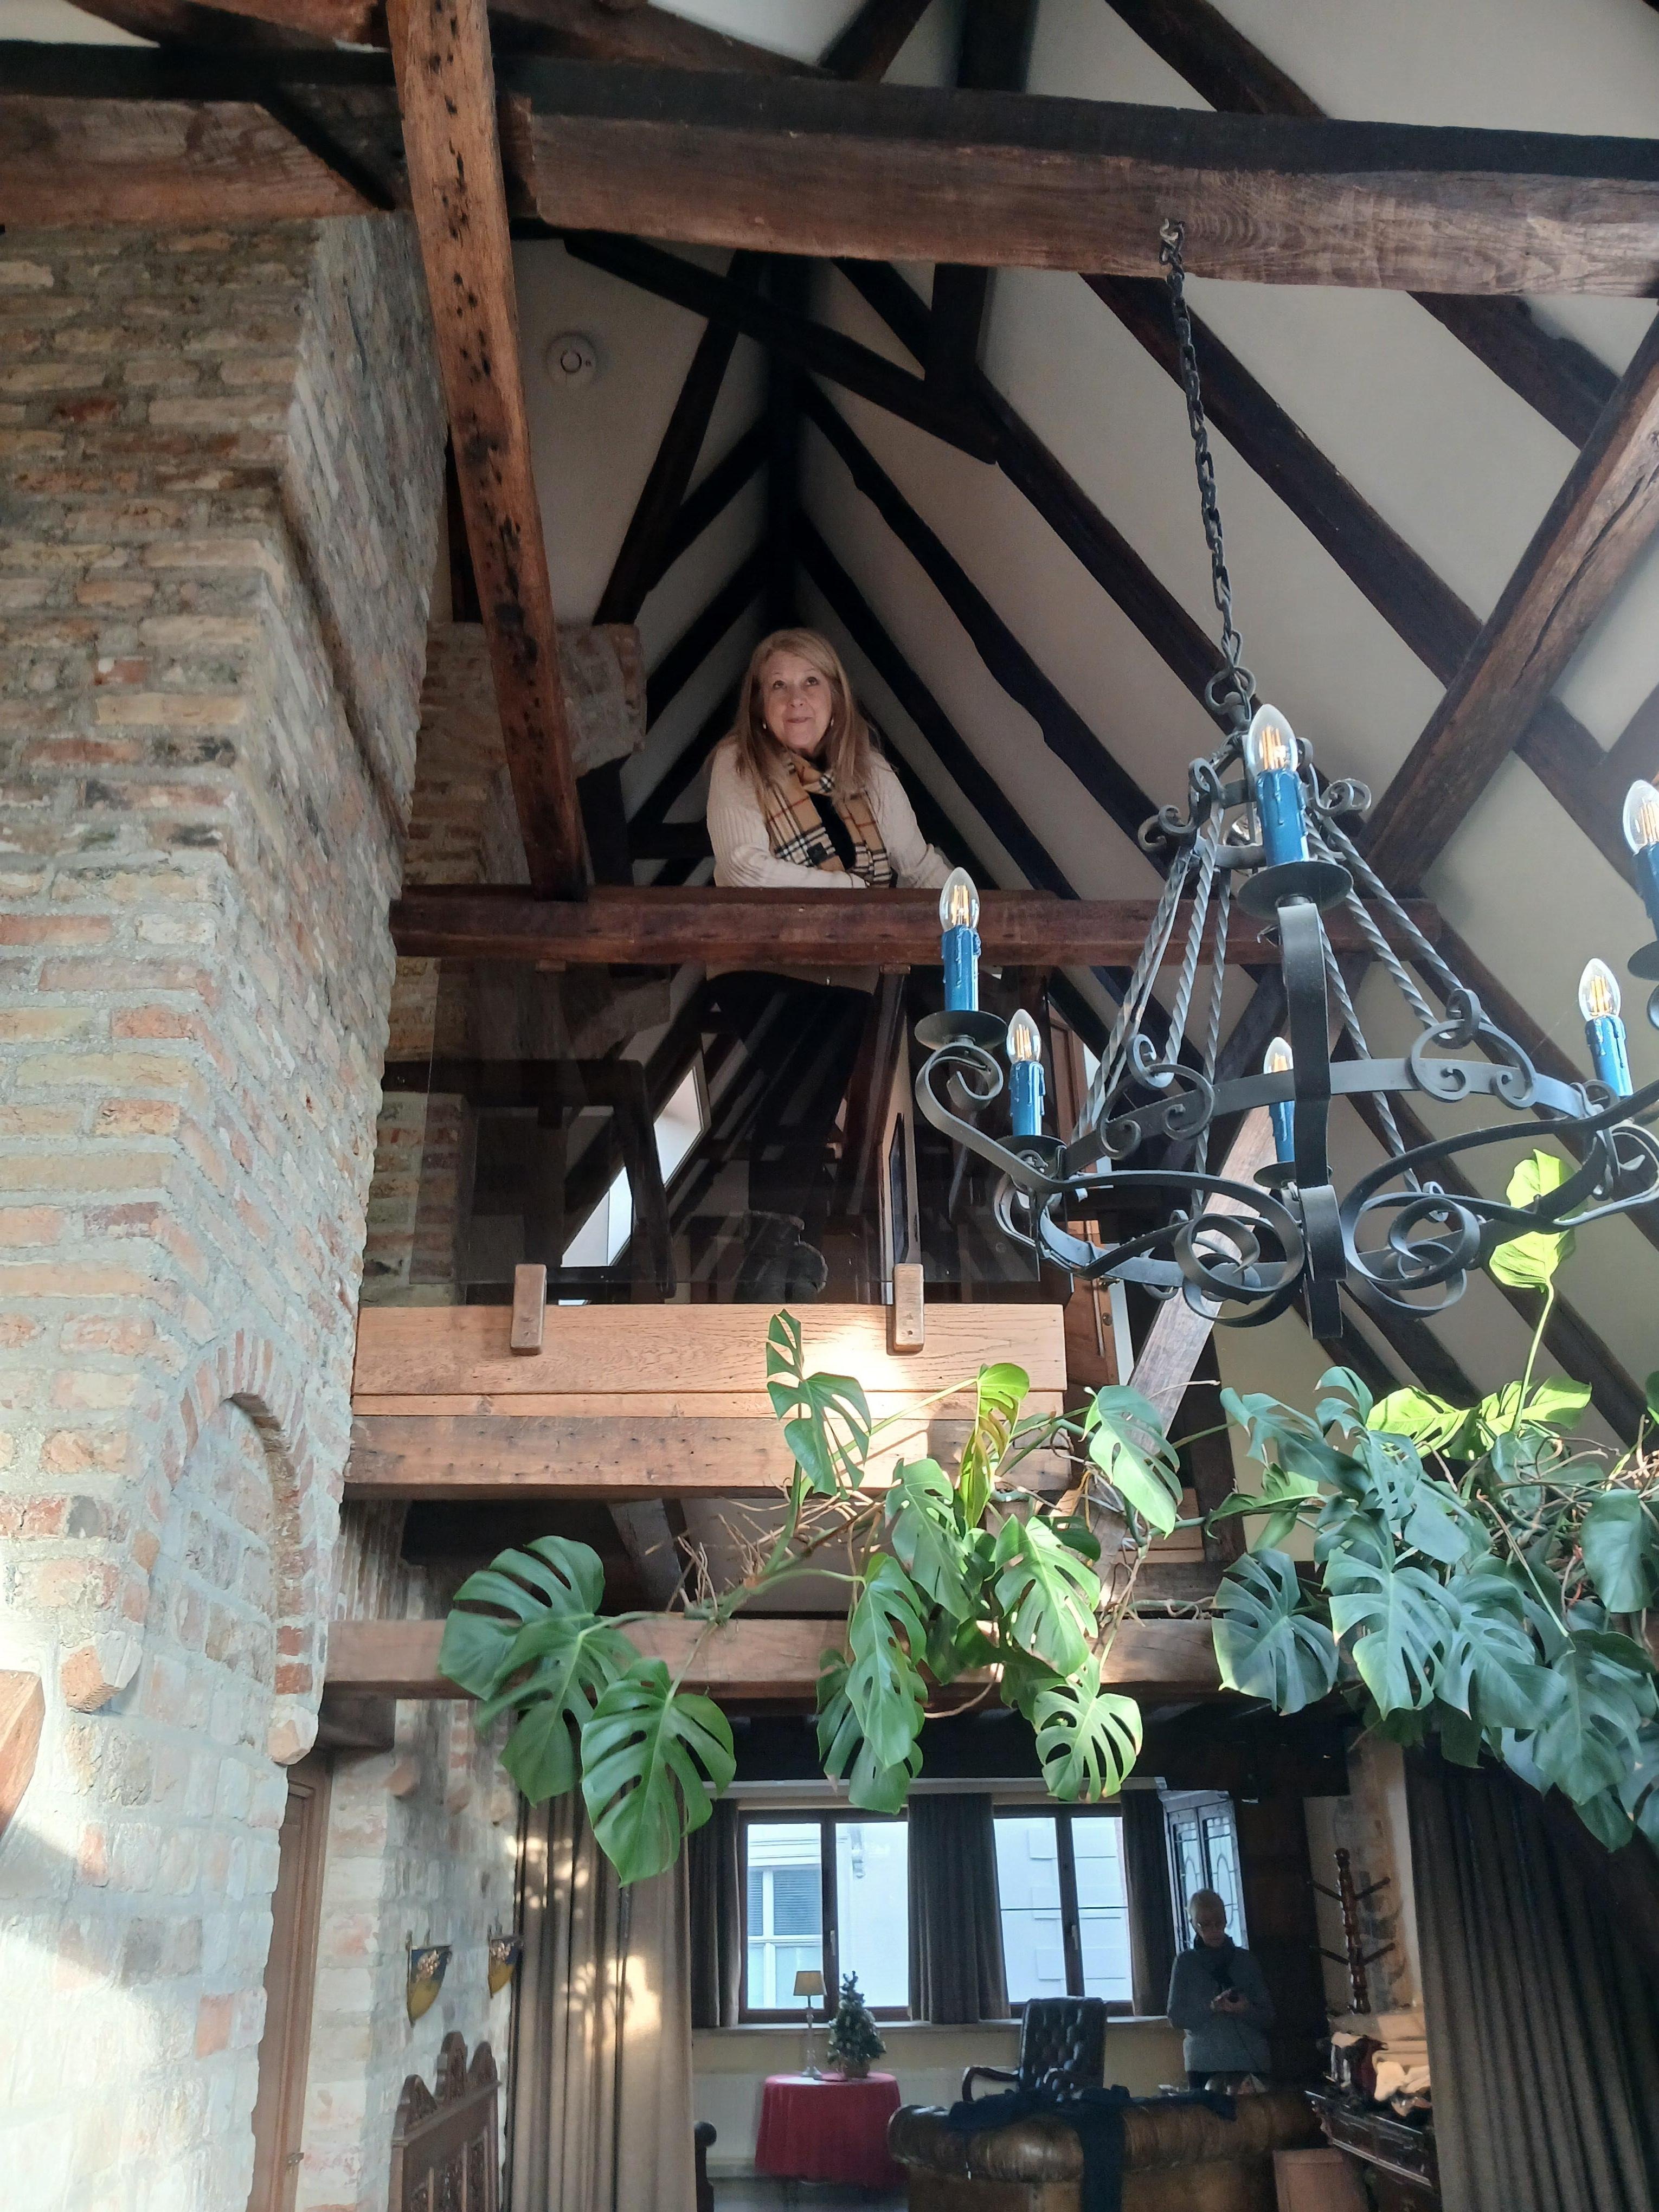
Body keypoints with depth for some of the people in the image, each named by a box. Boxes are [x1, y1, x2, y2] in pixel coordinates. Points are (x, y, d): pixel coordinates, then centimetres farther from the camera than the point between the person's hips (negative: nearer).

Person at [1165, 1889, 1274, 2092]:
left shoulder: (1245, 1960, 8)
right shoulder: (1185, 1962, 4)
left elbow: (1268, 2017, 8)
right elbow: (1175, 2018, 1)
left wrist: (1246, 2010, -13)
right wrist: (1212, 2008, -14)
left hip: (1251, 2064, 1)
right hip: (1205, 2065, -1)